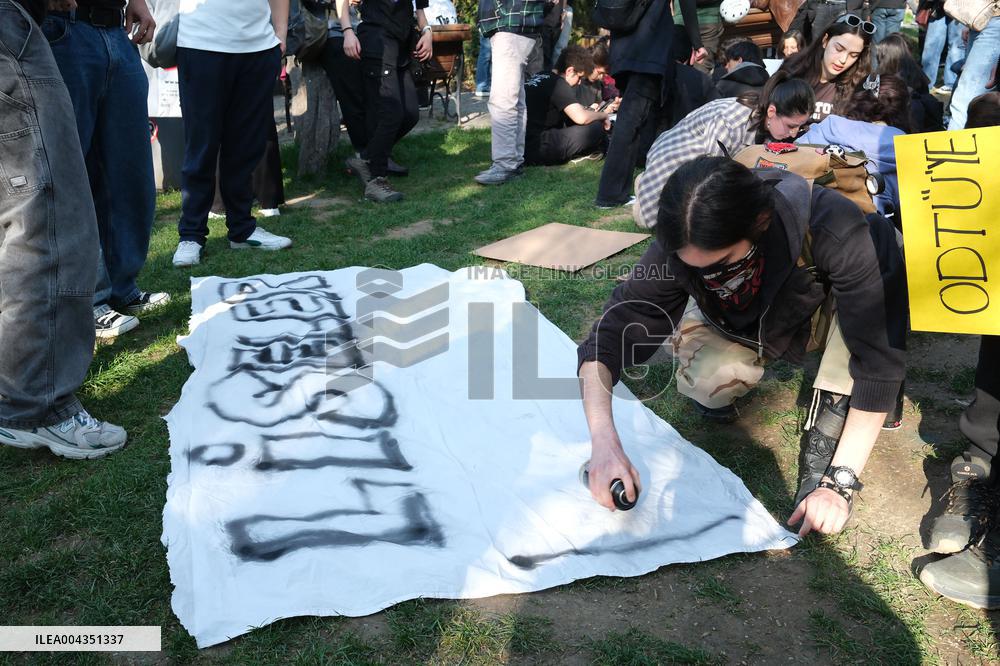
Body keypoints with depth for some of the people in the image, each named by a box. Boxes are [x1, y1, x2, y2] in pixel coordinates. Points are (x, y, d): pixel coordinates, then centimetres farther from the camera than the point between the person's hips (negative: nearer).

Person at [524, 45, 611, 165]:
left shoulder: (541, 75, 17)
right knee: (596, 128, -11)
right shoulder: (559, 84, -10)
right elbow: (581, 118, -19)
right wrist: (604, 114, 1)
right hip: (535, 149, -10)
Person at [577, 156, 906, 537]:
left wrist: (839, 482, -40)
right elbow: (605, 342, -29)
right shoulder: (683, 247, -31)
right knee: (707, 380, -32)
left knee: (881, 244, -33)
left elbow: (878, 361, -38)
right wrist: (603, 441, -44)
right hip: (750, 323, 1)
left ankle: (830, 418, -18)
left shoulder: (833, 228, -40)